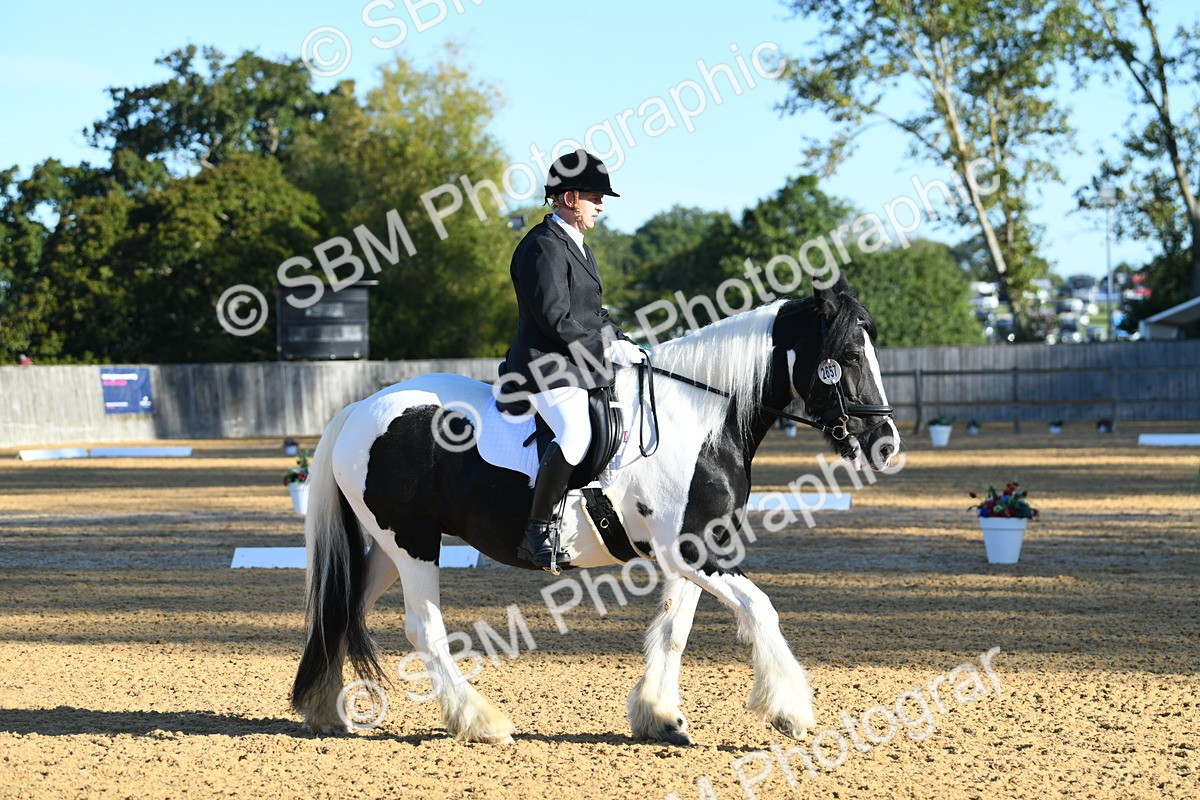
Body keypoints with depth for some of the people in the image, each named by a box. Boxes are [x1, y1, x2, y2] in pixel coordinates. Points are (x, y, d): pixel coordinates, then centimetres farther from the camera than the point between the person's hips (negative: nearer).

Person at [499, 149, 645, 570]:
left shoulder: (576, 245, 20)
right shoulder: (543, 246, -12)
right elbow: (555, 320, -20)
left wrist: (620, 341, 9)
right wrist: (608, 348, -15)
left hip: (581, 364, 11)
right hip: (546, 366, -11)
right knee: (576, 434, -34)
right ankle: (538, 530, -25)